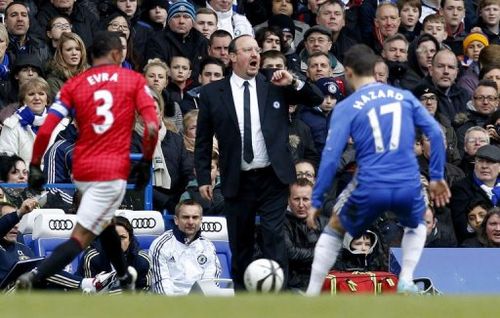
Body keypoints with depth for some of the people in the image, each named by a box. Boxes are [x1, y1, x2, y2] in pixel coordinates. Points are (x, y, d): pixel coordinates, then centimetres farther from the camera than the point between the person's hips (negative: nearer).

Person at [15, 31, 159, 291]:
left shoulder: (74, 85, 7)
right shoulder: (134, 80, 2)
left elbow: (45, 130, -3)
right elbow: (152, 127, -9)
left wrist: (34, 166, 5)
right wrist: (145, 162, 3)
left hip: (82, 170, 5)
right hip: (113, 172, -5)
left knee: (103, 222, 30)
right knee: (80, 238, -9)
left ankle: (125, 278, 44)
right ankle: (35, 278, -28)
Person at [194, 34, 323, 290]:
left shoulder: (275, 87, 5)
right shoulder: (212, 93, 3)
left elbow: (317, 99, 6)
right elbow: (203, 140, 8)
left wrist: (294, 83, -11)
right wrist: (203, 178, 2)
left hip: (272, 179, -1)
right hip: (237, 181, 1)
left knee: (274, 239, -8)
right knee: (240, 244, 8)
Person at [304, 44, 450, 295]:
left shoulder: (346, 107, 3)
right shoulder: (405, 97, 12)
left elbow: (331, 156, -3)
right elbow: (435, 133, 5)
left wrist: (316, 201, 2)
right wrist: (437, 177, 12)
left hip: (369, 189, -2)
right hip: (408, 187, 2)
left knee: (334, 229, 25)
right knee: (416, 225, 35)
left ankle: (311, 296, 19)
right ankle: (406, 281, 14)